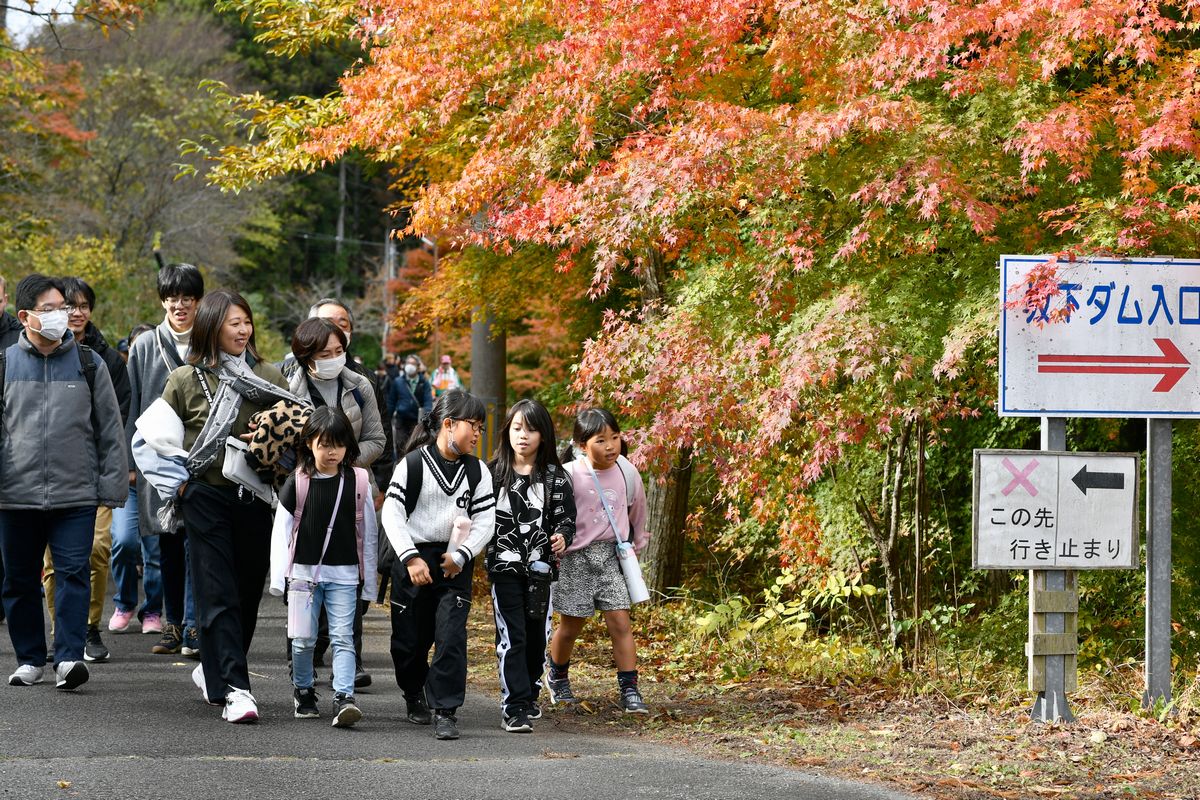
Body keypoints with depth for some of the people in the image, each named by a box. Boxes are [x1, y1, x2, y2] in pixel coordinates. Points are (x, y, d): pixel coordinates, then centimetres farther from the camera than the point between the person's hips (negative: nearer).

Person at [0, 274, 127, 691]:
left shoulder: (89, 364, 6)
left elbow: (110, 430, 9)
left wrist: (112, 487, 4)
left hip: (76, 495, -1)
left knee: (73, 573, -10)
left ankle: (69, 657, -10)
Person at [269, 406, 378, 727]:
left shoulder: (358, 481, 1)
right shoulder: (297, 483, -2)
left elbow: (369, 532, 7)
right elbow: (281, 530, 1)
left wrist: (367, 579, 7)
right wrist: (279, 577, -4)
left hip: (343, 574, 0)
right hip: (303, 572, 0)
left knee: (343, 637, -8)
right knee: (303, 639, 6)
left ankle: (344, 698, -15)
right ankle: (303, 692, 25)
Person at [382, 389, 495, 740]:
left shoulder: (477, 471, 4)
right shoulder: (413, 464, -6)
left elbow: (485, 520, 3)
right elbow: (392, 514, -9)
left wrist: (461, 556, -10)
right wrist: (410, 558, -17)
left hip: (454, 565, 1)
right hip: (413, 561, -1)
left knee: (451, 638, -12)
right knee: (409, 639, 8)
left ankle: (444, 710, -9)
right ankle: (414, 695, 34)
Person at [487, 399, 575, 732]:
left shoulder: (554, 477, 4)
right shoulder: (493, 473, 3)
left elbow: (566, 518, 4)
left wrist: (562, 537, -17)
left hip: (540, 567, 2)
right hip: (504, 567, -2)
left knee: (537, 635, 10)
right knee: (511, 637, -8)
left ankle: (529, 695, 29)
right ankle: (513, 708, -10)